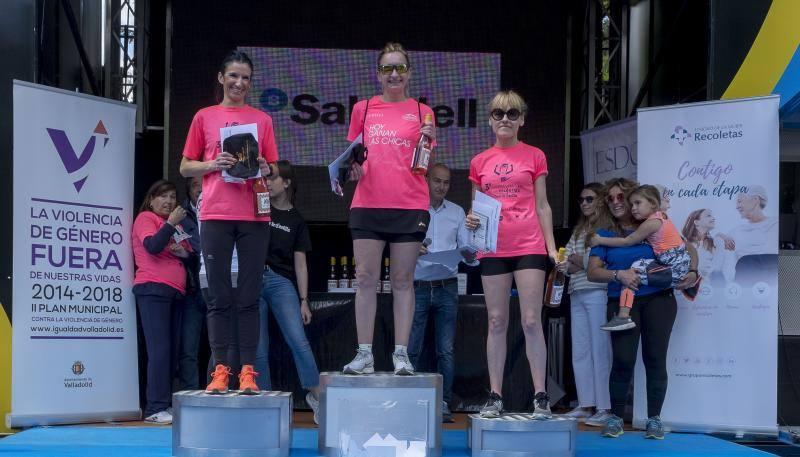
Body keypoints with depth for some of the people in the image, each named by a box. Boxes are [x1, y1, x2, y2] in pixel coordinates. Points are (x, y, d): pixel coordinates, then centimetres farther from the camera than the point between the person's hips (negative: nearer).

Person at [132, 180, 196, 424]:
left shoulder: (176, 223, 24)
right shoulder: (145, 218, 3)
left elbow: (191, 255, 23)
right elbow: (152, 246, -15)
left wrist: (185, 253, 2)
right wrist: (171, 223, -15)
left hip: (175, 292, 8)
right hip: (153, 289, -8)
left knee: (172, 351, 3)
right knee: (160, 349, -14)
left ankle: (166, 404, 6)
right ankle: (156, 409, -15)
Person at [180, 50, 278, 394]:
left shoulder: (262, 120, 14)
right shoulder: (204, 117, 12)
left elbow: (273, 168, 16)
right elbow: (185, 167, 12)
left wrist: (265, 169, -7)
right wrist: (212, 164, -7)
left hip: (254, 216, 1)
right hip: (215, 215, 0)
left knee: (249, 298, -1)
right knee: (218, 297, -1)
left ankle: (247, 372, 0)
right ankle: (220, 370, 1)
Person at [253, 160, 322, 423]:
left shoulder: (296, 221, 10)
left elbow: (300, 264, 8)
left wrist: (304, 301, 4)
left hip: (281, 282, 0)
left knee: (299, 341, -12)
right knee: (258, 347, 1)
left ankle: (316, 394, -2)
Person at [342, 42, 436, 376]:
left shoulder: (421, 112, 8)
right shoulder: (363, 109, 11)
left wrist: (430, 142, -10)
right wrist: (352, 168, -3)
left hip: (410, 206, -1)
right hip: (368, 204, 1)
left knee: (403, 280, 2)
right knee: (365, 277, -2)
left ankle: (401, 354, 5)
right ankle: (364, 354, 2)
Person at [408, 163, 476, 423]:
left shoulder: (457, 213, 13)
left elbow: (465, 249, 10)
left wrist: (469, 256, -12)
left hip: (447, 289, 2)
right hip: (418, 288, -2)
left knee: (446, 350, 0)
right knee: (411, 349, -3)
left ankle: (443, 404, 3)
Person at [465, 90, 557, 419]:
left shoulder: (535, 156, 6)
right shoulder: (479, 162, 11)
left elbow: (542, 206, 6)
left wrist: (551, 246, -1)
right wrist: (471, 221, -5)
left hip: (529, 246, -2)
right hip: (493, 249, 2)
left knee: (531, 321, -6)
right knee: (497, 322, 4)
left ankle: (540, 396, -2)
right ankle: (495, 397, 8)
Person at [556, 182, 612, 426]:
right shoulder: (578, 230, 21)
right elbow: (568, 258, 20)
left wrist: (584, 263, -12)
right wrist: (565, 266, -2)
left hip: (597, 292, -8)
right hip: (576, 293, 8)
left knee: (600, 349, -8)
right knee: (580, 351, 7)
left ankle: (604, 408, -6)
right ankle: (586, 405, 12)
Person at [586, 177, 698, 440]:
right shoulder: (605, 235, 10)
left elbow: (687, 248, 16)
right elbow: (592, 272, 2)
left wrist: (692, 272, -1)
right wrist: (618, 274, -14)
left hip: (658, 298, 0)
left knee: (655, 358, -3)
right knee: (623, 359, -11)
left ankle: (654, 418, 9)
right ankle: (616, 417, 5)